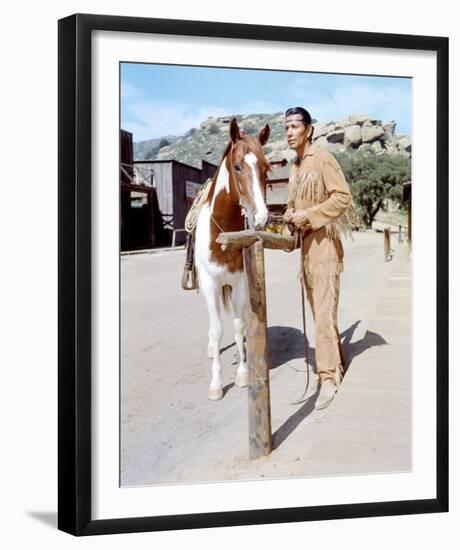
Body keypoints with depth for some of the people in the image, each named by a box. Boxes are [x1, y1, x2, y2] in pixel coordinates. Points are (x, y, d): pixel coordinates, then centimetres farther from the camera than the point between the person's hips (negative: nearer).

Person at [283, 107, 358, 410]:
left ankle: (329, 378, -8)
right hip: (305, 243, 9)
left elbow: (342, 196, -16)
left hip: (324, 241, -9)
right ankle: (338, 361, 26)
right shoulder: (295, 167, 15)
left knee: (325, 310, -11)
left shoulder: (322, 158, -9)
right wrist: (290, 214, 4)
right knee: (317, 309, 13)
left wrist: (309, 215, -19)